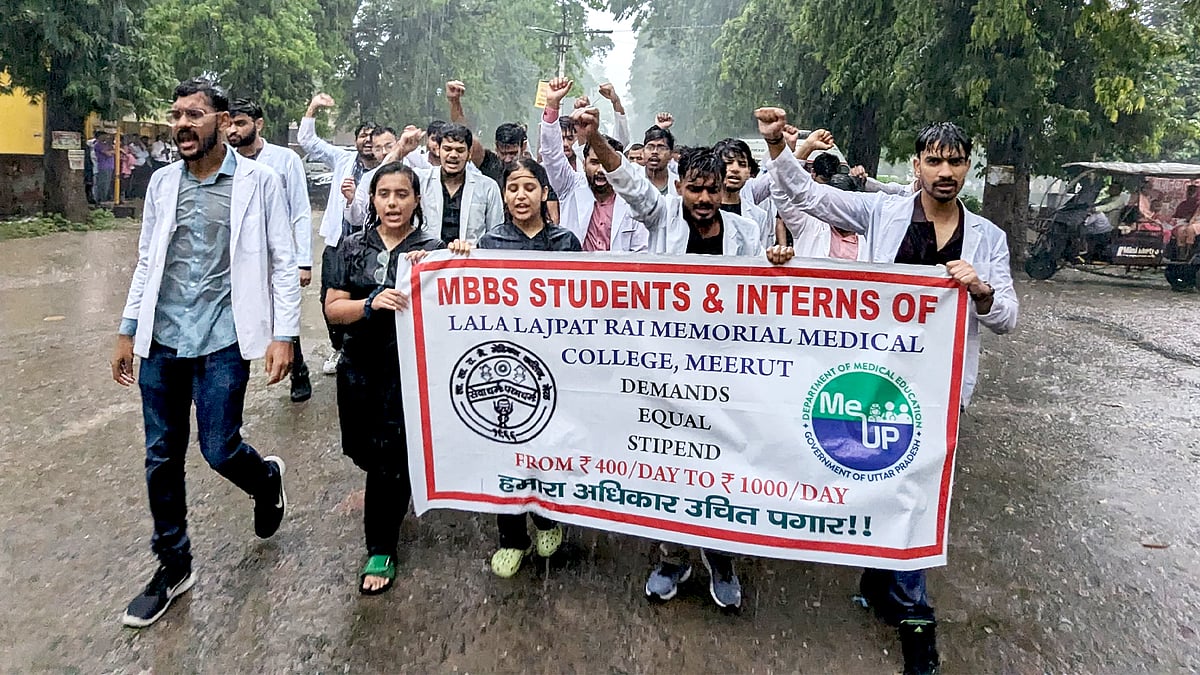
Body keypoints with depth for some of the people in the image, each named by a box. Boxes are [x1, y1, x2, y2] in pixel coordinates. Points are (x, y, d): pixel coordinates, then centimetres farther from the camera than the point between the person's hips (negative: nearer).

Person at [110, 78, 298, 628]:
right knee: (161, 459, 9)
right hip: (161, 340, 5)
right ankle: (173, 566, 26)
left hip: (222, 340, -4)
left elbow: (283, 263, -4)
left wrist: (283, 335, -11)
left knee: (219, 450, -2)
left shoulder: (258, 181, -3)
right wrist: (127, 330, 12)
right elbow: (146, 262, 14)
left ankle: (267, 479, 34)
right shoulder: (163, 181, 9)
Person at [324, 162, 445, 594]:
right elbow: (333, 308, -1)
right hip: (360, 368, 3)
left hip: (410, 369, -3)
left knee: (390, 460, 0)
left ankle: (382, 550, 18)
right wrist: (371, 303, -19)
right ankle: (391, 493, 48)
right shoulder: (354, 247, 4)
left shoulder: (432, 249, -2)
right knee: (366, 453, 13)